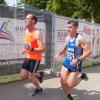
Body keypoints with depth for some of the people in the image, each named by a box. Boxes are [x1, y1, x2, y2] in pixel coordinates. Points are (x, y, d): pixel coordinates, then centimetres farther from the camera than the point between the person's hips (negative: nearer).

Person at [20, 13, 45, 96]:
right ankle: (39, 75, 30)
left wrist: (31, 49, -39)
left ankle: (39, 89, 30)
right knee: (23, 75, 6)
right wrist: (25, 49, 5)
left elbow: (42, 49, -27)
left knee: (30, 77, 0)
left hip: (36, 58, -7)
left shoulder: (37, 34, -23)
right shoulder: (26, 31, 2)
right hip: (28, 57, 7)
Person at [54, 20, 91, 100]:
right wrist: (59, 54, 3)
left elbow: (88, 51, -22)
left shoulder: (79, 38, -20)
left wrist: (77, 60, -27)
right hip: (66, 63, 6)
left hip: (75, 65, -6)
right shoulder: (67, 38, 2)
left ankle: (82, 77, 26)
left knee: (70, 84, -2)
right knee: (63, 82, 3)